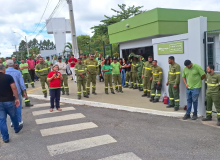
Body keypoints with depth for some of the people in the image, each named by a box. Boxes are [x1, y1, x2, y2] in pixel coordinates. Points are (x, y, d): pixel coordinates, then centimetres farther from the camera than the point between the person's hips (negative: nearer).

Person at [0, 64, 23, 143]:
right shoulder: (8, 77, -10)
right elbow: (14, 88, -15)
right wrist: (17, 99, -8)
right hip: (9, 101, -2)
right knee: (13, 116, 21)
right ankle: (17, 128, 43)